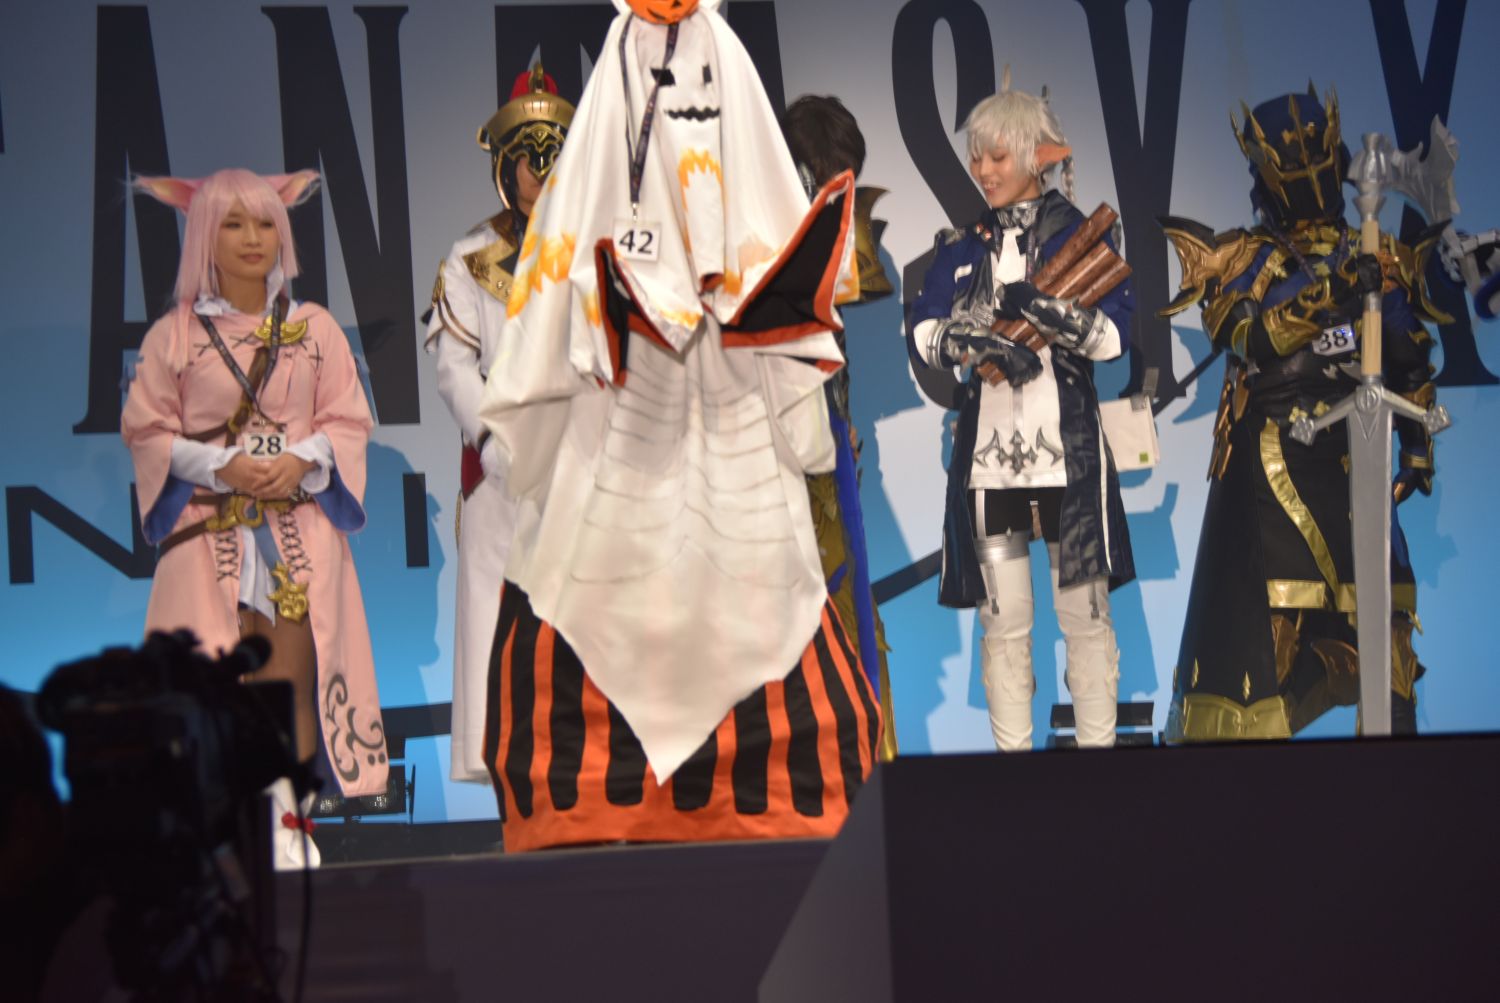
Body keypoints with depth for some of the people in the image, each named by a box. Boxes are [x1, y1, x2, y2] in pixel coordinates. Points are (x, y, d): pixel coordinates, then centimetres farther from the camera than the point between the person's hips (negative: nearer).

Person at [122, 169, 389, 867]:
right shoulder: (174, 335, 6)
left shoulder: (315, 329, 11)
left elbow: (348, 421, 9)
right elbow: (147, 431, 4)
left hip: (301, 526, 1)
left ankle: (286, 814, -1)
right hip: (210, 528, -1)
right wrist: (222, 466, -10)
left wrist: (303, 461, -10)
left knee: (294, 662, -8)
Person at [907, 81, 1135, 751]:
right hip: (987, 451, 2)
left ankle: (1097, 747, 7)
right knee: (1002, 619, 3)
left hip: (1068, 450, -2)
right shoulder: (961, 247, 11)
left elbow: (1113, 335, -7)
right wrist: (981, 353, -18)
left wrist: (1038, 307, -21)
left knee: (1084, 613, 0)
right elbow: (923, 335, 0)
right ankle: (1012, 753, 9)